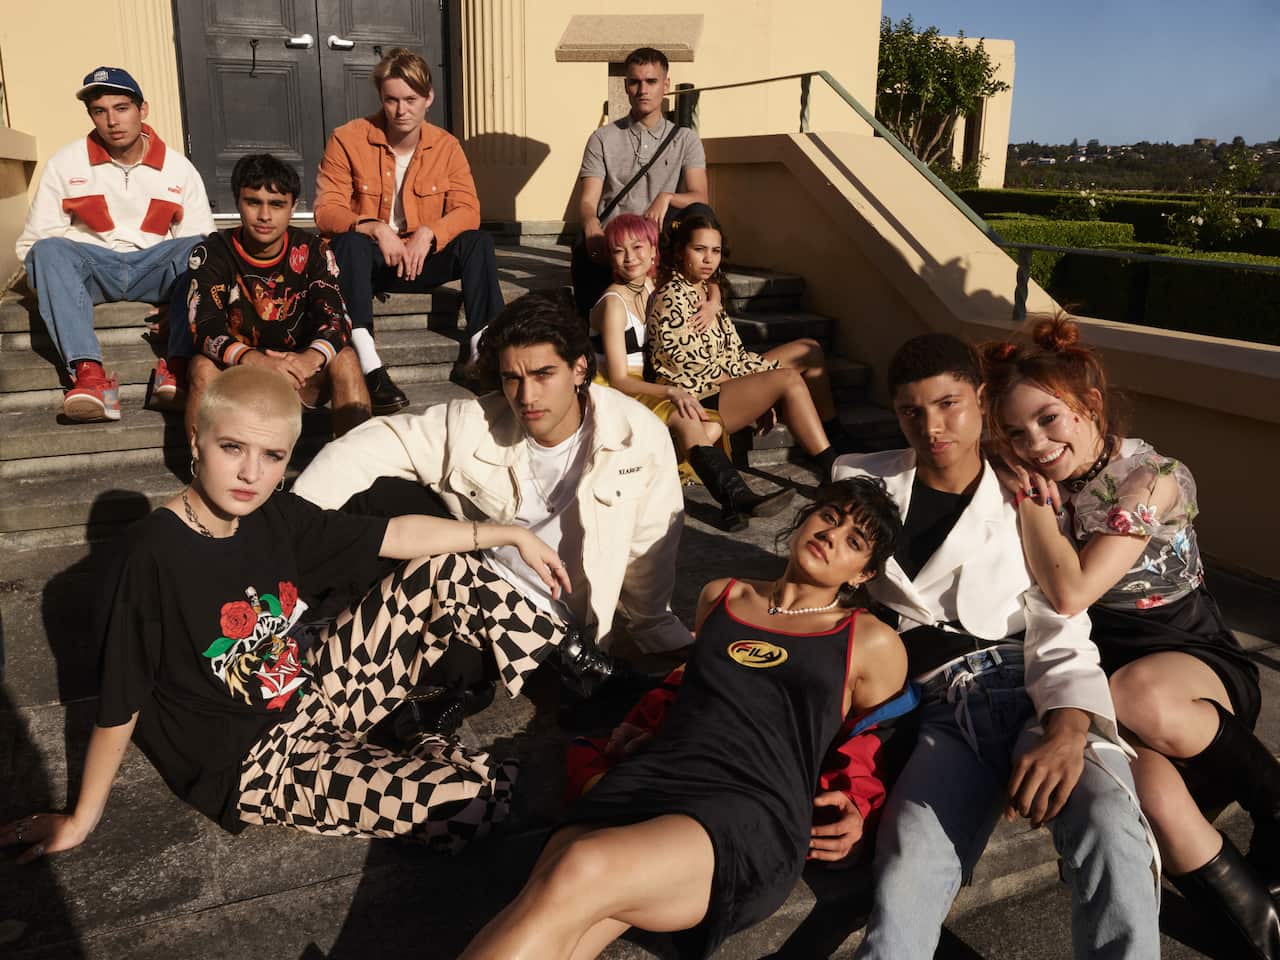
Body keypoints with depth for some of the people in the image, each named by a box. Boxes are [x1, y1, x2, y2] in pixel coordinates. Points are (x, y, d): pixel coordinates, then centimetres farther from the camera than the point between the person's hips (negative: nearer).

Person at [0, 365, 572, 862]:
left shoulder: (276, 518, -4)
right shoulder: (156, 554, -23)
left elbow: (396, 535, 5)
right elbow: (120, 704, -16)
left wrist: (511, 534, 6)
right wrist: (81, 821, -5)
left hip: (310, 696, 7)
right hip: (249, 767, -7)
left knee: (446, 572, -1)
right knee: (472, 798, -25)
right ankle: (417, 742, 8)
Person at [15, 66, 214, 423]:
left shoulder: (178, 168, 3)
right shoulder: (64, 163, 4)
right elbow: (34, 242, 2)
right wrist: (57, 277, -17)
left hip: (154, 270, 0)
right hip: (92, 269, 0)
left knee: (198, 248, -29)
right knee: (48, 250, -31)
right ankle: (87, 372, -48)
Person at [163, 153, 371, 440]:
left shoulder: (312, 251, -2)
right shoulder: (212, 253, -6)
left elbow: (336, 319, -15)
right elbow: (204, 329, -20)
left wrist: (311, 358, -40)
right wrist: (255, 361, -42)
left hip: (298, 374, 1)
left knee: (344, 359, -25)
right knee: (203, 367, -30)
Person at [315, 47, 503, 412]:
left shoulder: (446, 146, 0)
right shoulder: (348, 139, -8)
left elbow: (467, 210, -8)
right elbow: (325, 211, -14)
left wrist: (428, 234, -28)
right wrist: (376, 228, -32)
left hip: (422, 258, 2)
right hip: (367, 261, -2)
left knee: (478, 241, -21)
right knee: (350, 241, -35)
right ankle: (369, 366, -47)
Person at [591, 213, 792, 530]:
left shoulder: (652, 286, 8)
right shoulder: (613, 304, -13)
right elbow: (619, 380, -19)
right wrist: (671, 391, -32)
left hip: (645, 391, 8)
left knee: (712, 427, -20)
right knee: (685, 421, -35)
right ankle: (737, 497, -43)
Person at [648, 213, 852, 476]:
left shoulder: (707, 291, 14)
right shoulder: (672, 297, -15)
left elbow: (731, 352, 14)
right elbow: (688, 364, -19)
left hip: (720, 382, 10)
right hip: (695, 400, -10)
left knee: (809, 351, 6)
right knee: (789, 380, -27)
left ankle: (838, 441, 7)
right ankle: (835, 468, -25)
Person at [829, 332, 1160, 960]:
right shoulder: (862, 483, 13)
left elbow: (1061, 636, -4)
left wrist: (1068, 729, -21)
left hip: (1034, 694, 0)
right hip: (943, 705, 1)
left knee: (1108, 824, -32)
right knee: (904, 886, -29)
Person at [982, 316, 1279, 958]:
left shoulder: (1152, 477, -13)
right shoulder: (1047, 485, 4)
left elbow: (1071, 593, -22)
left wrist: (1032, 500, -13)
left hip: (1191, 657, -3)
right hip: (1091, 664, 3)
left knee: (1135, 696, -39)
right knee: (1147, 781, -31)